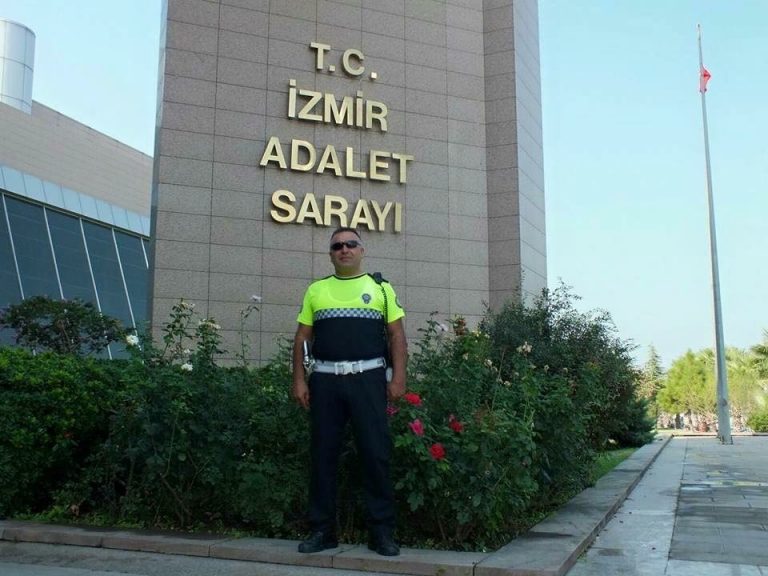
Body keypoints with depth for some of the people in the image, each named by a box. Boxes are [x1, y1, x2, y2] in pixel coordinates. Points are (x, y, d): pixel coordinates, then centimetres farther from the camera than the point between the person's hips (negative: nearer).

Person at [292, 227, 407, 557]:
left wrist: (398, 376, -5)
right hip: (325, 380, 2)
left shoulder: (381, 288, 10)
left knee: (376, 453, -3)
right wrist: (299, 380, 2)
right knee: (323, 454, 5)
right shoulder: (316, 290, 13)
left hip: (368, 379, -2)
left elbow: (396, 335, 5)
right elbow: (302, 337, 11)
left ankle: (381, 532, 6)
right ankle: (322, 530, 15)